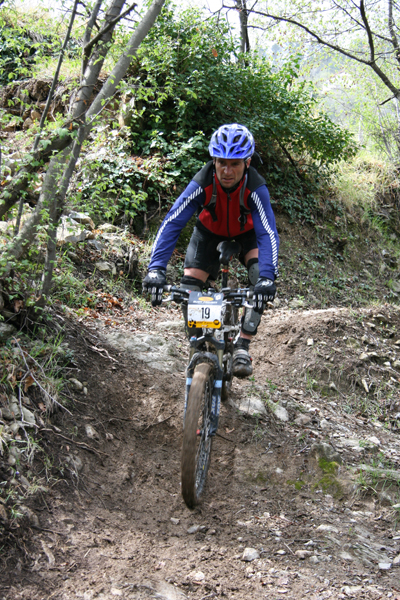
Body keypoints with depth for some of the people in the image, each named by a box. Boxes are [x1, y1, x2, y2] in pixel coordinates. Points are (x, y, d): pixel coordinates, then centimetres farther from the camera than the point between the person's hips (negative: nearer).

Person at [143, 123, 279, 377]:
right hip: (210, 230, 1)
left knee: (262, 279, -27)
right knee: (189, 287, -14)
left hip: (246, 232, -1)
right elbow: (172, 223, -40)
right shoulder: (202, 183, -35)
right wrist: (157, 268, -52)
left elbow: (268, 233, -43)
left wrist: (268, 276, -59)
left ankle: (243, 346, -13)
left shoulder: (256, 188, -37)